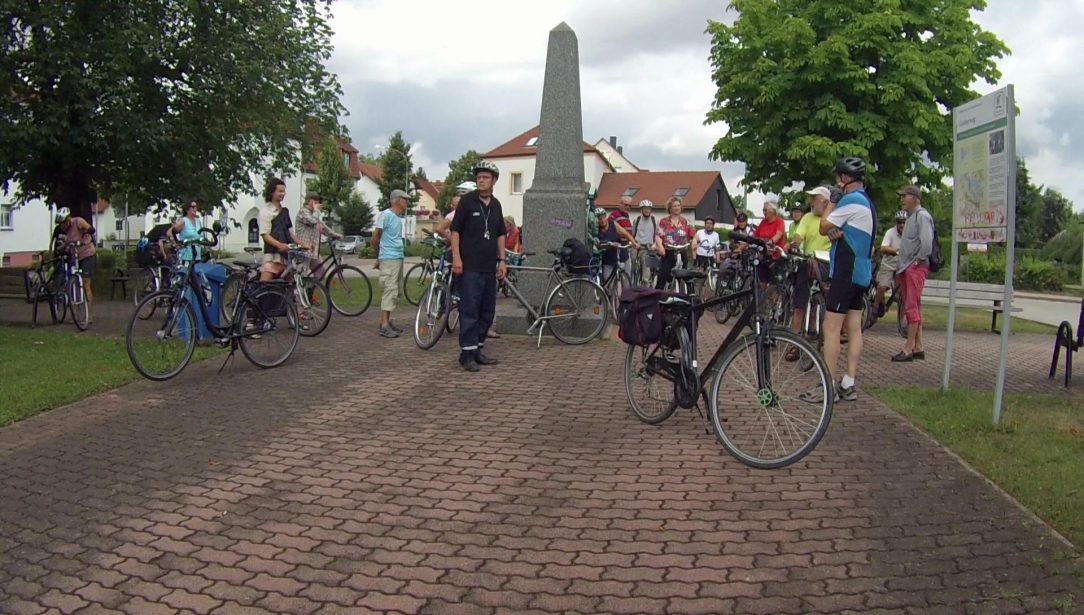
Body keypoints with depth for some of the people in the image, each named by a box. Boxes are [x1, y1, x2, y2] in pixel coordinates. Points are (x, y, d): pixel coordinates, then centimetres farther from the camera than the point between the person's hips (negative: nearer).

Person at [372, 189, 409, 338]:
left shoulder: (399, 217, 17)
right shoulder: (385, 215, -8)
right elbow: (375, 237, -5)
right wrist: (378, 257, 7)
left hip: (399, 258, 8)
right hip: (389, 259, -8)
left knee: (394, 291, 11)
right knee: (390, 289, -12)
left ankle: (387, 321, 18)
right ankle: (384, 326, -13)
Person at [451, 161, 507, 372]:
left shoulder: (496, 205, 13)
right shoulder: (467, 201, -2)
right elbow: (455, 230, -4)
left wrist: (502, 260, 12)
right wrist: (456, 258, -12)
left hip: (489, 266, 6)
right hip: (470, 265, -6)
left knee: (487, 311, 9)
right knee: (469, 310, -6)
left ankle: (478, 349, 20)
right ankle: (467, 353, -2)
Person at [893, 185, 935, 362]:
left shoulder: (922, 216, -9)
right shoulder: (911, 217, 21)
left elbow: (927, 242, -21)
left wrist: (918, 260, -13)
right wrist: (901, 264, 14)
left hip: (916, 268, -10)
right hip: (906, 268, 10)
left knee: (912, 307, -10)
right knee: (913, 307, 11)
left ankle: (908, 348, -10)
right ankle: (918, 347, 17)